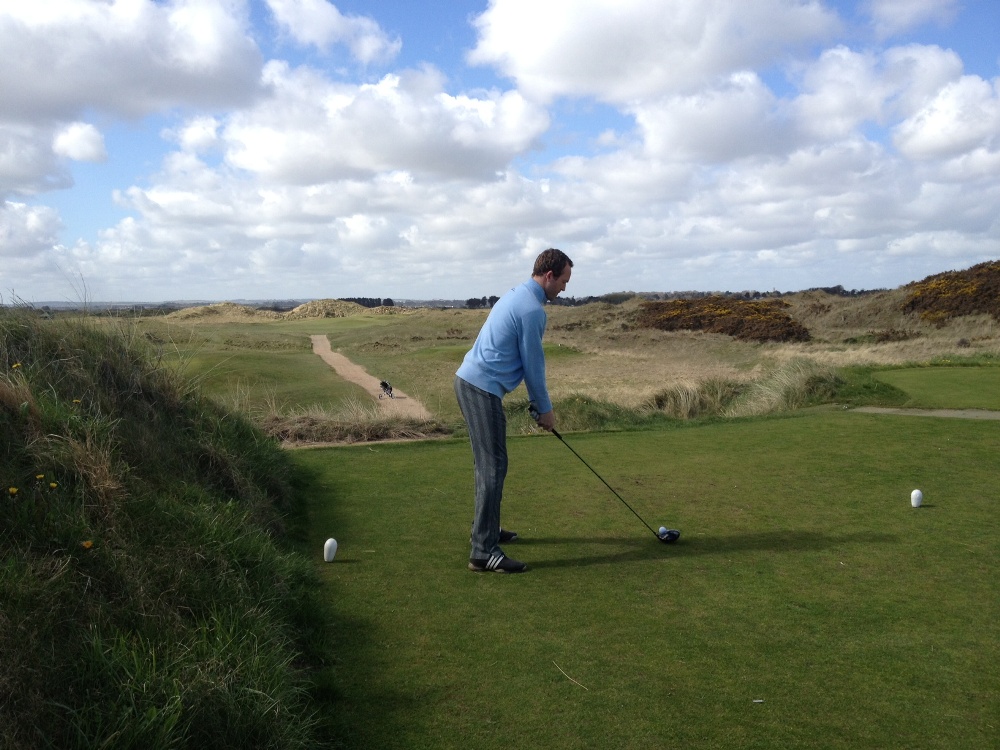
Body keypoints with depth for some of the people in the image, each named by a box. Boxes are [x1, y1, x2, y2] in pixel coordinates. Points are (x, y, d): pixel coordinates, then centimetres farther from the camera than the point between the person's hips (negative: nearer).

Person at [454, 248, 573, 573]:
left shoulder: (517, 295, 18)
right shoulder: (532, 309, -14)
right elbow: (533, 365, -10)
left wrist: (538, 404, 22)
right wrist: (545, 409, 3)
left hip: (469, 381, 11)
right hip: (482, 389, -11)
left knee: (488, 462, 20)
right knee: (493, 466, -9)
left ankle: (486, 527, 32)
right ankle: (483, 552, -9)